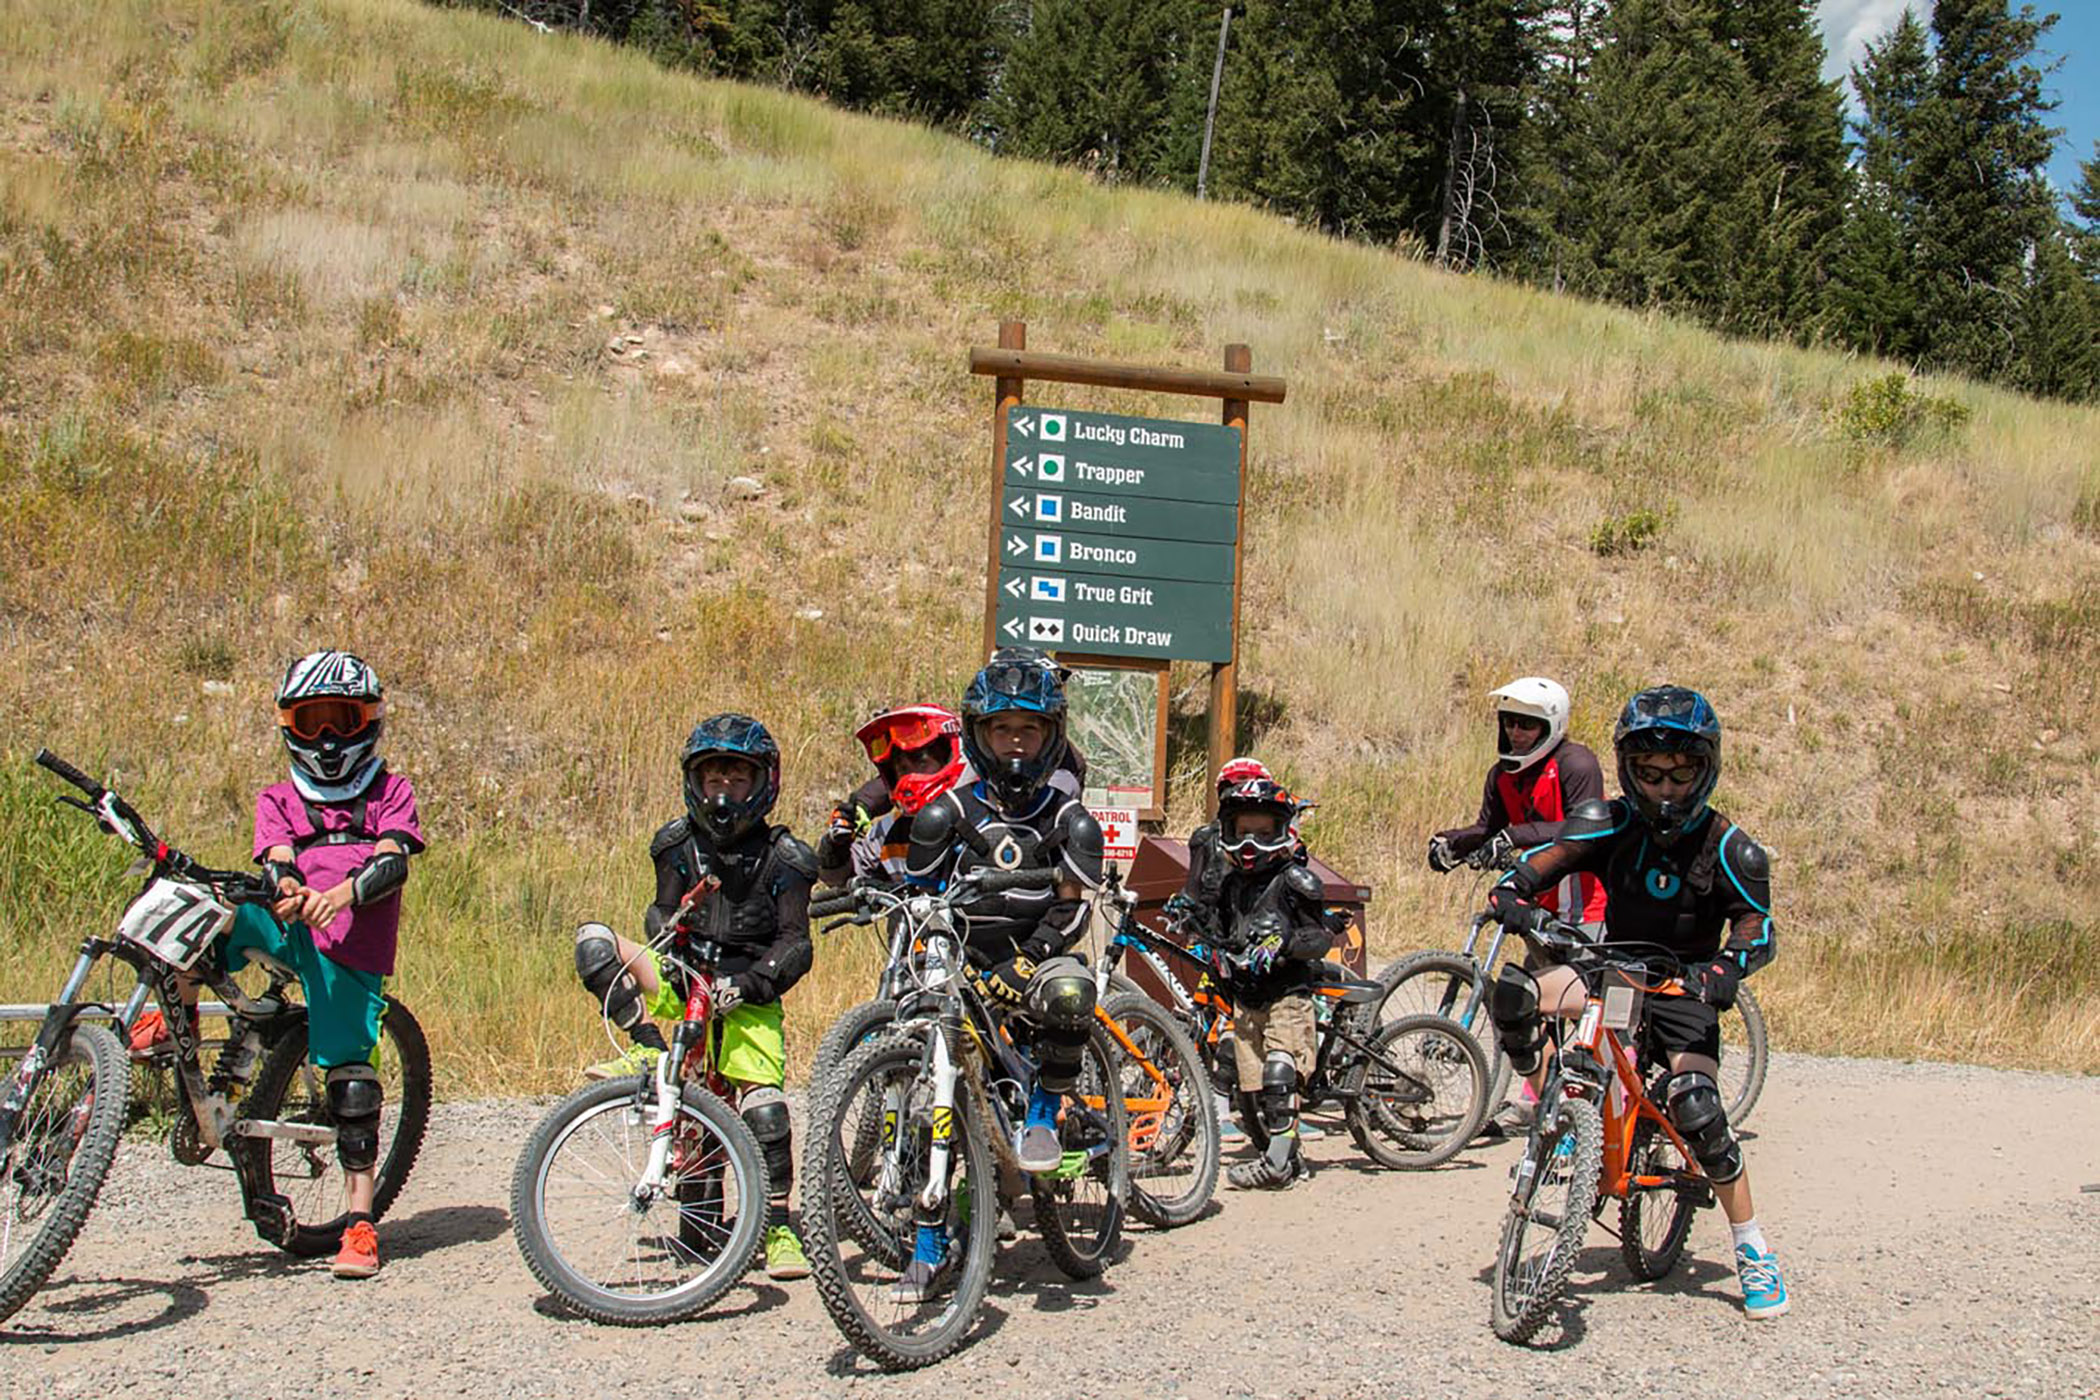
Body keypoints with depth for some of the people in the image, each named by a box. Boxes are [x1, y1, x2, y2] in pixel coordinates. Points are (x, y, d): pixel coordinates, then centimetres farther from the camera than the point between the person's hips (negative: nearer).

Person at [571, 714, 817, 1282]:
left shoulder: (780, 858, 1)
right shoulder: (680, 844, 9)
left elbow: (795, 942, -5)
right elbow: (662, 911, 5)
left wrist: (753, 980, -22)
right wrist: (671, 945, -19)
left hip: (746, 998, -3)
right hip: (683, 984, 3)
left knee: (763, 1102, -19)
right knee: (593, 941, -16)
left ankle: (780, 1229, -9)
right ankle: (650, 1051, -22)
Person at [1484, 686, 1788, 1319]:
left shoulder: (1728, 849, -14)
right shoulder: (1609, 824, -9)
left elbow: (1756, 933, -17)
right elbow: (1521, 880, -15)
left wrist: (1722, 971, -39)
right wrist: (1522, 910, -39)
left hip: (1681, 988, -2)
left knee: (1696, 1107, -23)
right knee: (1511, 994, -25)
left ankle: (1752, 1247, -5)